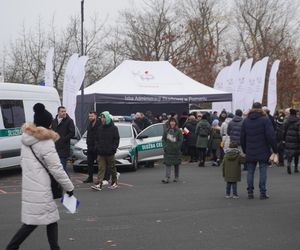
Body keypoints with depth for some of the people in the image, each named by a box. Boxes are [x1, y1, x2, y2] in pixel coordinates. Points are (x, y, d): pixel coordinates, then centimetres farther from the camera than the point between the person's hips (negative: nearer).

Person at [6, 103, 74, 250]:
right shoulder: (46, 142, -14)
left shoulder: (26, 138, 9)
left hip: (28, 186, 8)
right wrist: (69, 187, -4)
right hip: (40, 189, -8)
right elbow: (56, 169, -13)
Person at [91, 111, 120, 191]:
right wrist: (97, 147, 4)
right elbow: (97, 139, 17)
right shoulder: (100, 128, 11)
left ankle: (114, 182, 23)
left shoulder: (113, 128, -2)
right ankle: (99, 184, -11)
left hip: (110, 152, -3)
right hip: (101, 153, 3)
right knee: (101, 168, -4)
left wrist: (114, 148, -12)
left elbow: (116, 139, -4)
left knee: (112, 168, 8)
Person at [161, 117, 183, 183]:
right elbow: (163, 139, 9)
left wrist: (176, 147, -13)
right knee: (167, 164, -6)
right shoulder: (166, 130, 5)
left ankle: (176, 177, 22)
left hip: (176, 150, -1)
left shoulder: (178, 131, -3)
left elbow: (181, 140, -4)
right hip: (168, 150, 1)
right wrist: (164, 146, -3)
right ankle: (167, 178, -10)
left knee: (176, 164, 9)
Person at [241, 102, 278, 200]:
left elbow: (242, 137, 9)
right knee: (263, 171, 2)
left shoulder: (246, 121, 6)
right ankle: (262, 193, 2)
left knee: (250, 171, 9)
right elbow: (271, 136, -12)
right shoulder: (265, 120, -7)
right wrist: (275, 149, -5)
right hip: (263, 152, -3)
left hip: (250, 152, 3)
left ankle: (250, 192, 11)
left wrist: (245, 150, 17)